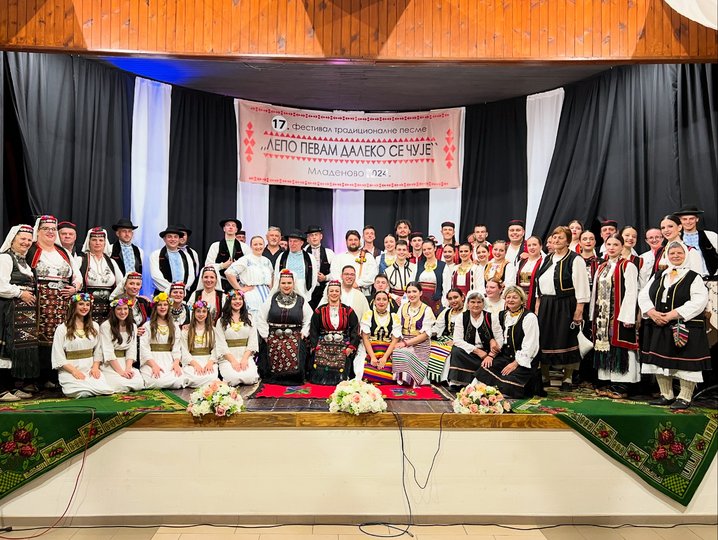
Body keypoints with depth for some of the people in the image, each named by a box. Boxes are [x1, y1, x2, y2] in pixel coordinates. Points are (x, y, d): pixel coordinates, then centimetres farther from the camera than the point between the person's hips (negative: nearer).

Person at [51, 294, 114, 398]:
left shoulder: (94, 326, 13)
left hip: (90, 369, 2)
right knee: (85, 393, -30)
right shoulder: (62, 329, 1)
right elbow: (58, 356, -3)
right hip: (69, 370, -2)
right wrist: (74, 371, -14)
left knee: (104, 389, -28)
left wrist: (95, 367, -4)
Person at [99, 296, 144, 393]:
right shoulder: (105, 326, -7)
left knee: (139, 383, -22)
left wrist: (128, 369, -12)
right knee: (121, 384, -29)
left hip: (126, 363, 4)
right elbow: (108, 352, -12)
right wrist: (121, 371, -17)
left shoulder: (132, 326, 10)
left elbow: (132, 350, 5)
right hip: (109, 365, -4)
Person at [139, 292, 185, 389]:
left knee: (179, 380, -29)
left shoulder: (174, 327, 18)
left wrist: (176, 363, -11)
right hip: (152, 360, -2)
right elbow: (144, 348, -4)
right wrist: (154, 365, -18)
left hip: (169, 360, 2)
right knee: (157, 380, -32)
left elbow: (177, 348, 9)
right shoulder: (147, 326, 7)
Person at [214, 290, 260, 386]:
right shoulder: (221, 321, 8)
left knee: (249, 378, -28)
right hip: (228, 357, -1)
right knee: (234, 379, -28)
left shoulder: (249, 319, 13)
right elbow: (221, 344, 0)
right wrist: (233, 360, -13)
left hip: (246, 356, 1)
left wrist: (244, 359, -10)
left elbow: (252, 341, 5)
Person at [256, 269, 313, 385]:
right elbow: (261, 319, 7)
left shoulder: (301, 301, 6)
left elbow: (309, 319, 10)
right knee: (273, 366, -7)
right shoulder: (271, 299, 6)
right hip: (273, 340, 1)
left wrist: (303, 333, 0)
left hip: (295, 340, -1)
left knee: (293, 366, -13)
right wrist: (265, 335, 1)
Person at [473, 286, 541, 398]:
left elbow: (530, 346, -13)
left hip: (523, 361, -6)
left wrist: (515, 363, -18)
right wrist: (491, 355, -4)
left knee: (507, 385, -26)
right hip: (505, 356, 6)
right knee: (483, 371, -21)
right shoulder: (502, 315, 13)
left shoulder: (529, 317, -8)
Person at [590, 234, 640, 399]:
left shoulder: (628, 266, -5)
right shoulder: (601, 268, 15)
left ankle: (620, 387, 4)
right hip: (602, 316, 6)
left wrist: (626, 317, -19)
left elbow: (631, 292, -12)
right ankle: (605, 384, 16)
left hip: (619, 316, -6)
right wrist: (593, 315, 11)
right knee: (603, 347, 8)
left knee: (618, 348, -3)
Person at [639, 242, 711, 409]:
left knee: (685, 363, -2)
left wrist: (673, 314, -20)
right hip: (658, 327, 4)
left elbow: (699, 301, -13)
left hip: (685, 328, -4)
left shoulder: (693, 277, 0)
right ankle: (666, 395, 22)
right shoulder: (658, 276, 13)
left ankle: (685, 398, 11)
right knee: (660, 361, 8)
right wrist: (652, 313, -11)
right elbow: (643, 295, 7)